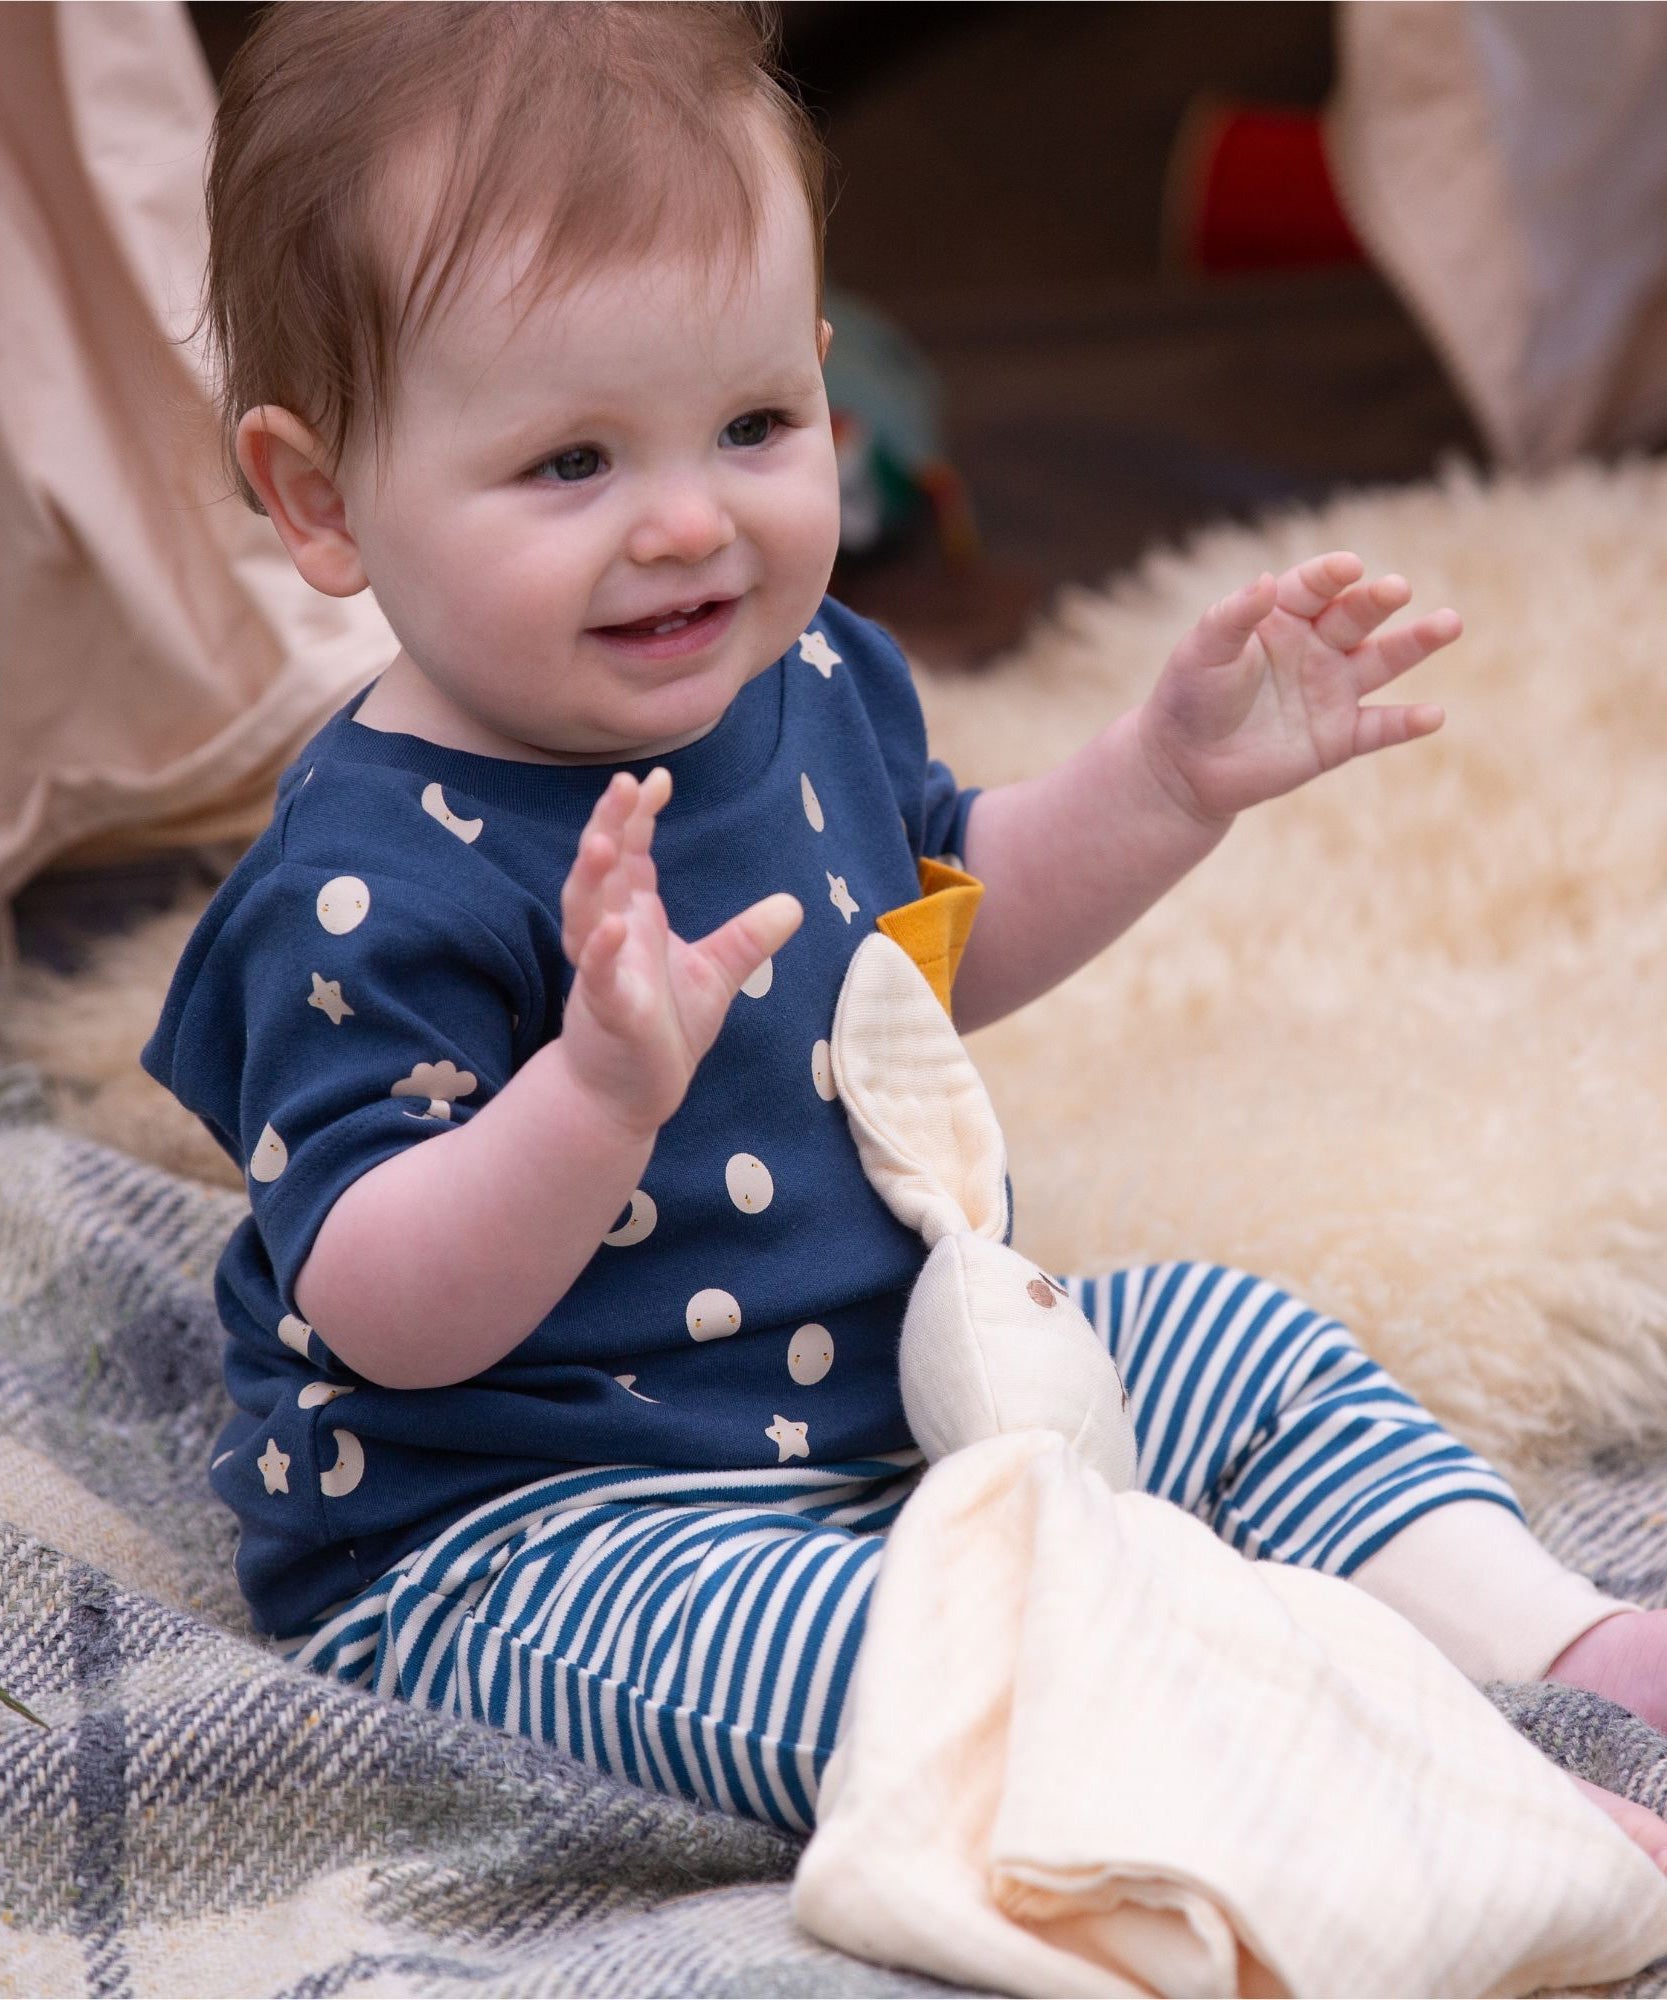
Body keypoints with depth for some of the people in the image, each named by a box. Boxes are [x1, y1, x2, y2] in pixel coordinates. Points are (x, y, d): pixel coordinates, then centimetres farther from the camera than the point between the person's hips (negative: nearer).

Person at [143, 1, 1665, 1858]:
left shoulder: (806, 679, 1)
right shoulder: (381, 878, -25)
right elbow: (380, 1322, -30)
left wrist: (1170, 772, 7)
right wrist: (599, 1087, -47)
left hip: (896, 1392, 9)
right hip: (510, 1540, -9)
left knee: (1223, 1339, 3)